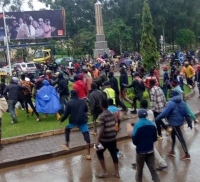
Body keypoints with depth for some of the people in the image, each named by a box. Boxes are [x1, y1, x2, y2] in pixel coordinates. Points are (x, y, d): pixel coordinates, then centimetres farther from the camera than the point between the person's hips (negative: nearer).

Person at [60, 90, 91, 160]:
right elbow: (86, 110, 22)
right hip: (83, 120, 2)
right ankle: (88, 154, -8)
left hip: (73, 121, -2)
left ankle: (67, 146, 30)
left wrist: (62, 120, 11)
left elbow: (66, 113, -3)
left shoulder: (69, 102, -2)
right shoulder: (82, 101, 9)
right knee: (86, 136, -2)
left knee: (67, 129, 28)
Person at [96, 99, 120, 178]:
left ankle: (104, 172, 12)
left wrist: (98, 140, -17)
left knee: (99, 153, 13)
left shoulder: (102, 116, -17)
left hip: (105, 139, -6)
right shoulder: (112, 114, 5)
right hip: (113, 138, 6)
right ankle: (117, 173, 18)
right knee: (114, 154, 13)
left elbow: (102, 129, -21)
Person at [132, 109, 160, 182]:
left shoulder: (137, 125, -17)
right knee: (153, 170, 8)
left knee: (139, 170, 14)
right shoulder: (152, 124, -2)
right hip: (150, 150, 4)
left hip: (140, 151, -3)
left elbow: (134, 141, -13)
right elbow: (155, 138, 6)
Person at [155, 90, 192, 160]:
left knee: (180, 138, -4)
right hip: (180, 121, 8)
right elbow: (186, 114, 8)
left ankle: (187, 154, 1)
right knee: (173, 134, 23)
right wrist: (189, 123, 13)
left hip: (174, 122, -8)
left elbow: (164, 113, -23)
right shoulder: (182, 103, 6)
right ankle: (172, 151, 32)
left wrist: (157, 118, -14)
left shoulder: (171, 103, -17)